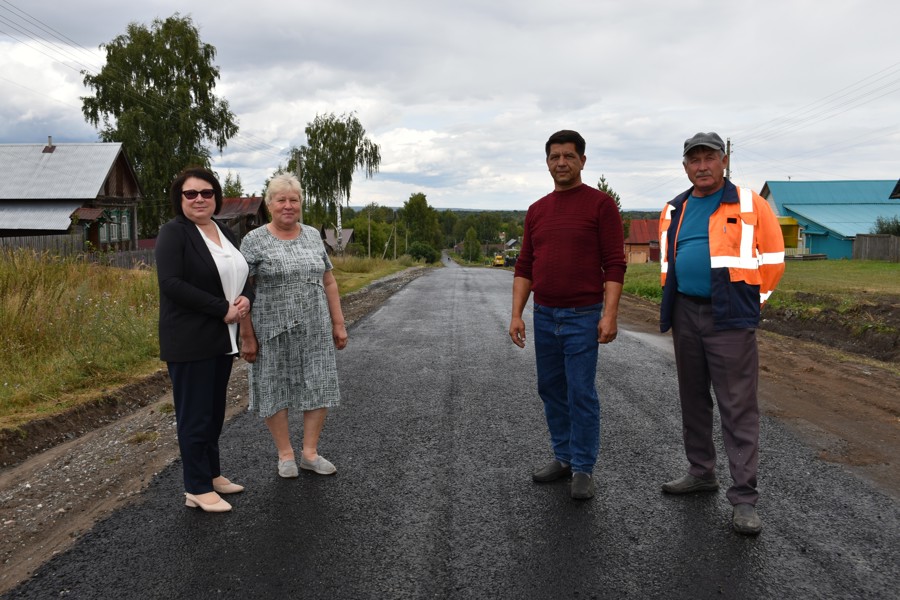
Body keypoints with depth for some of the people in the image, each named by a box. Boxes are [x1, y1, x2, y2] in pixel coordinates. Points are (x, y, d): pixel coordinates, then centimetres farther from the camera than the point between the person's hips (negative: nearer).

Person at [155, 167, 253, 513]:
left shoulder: (225, 233, 13)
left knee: (215, 410, 15)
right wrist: (222, 309, -20)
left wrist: (246, 299, -6)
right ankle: (197, 490, 10)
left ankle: (212, 474, 28)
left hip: (222, 339, 7)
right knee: (195, 415, 0)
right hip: (190, 340, -7)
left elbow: (241, 276, 17)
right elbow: (171, 284, -20)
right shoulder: (174, 233, -9)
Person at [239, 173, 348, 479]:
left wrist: (338, 323, 6)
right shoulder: (254, 241, -5)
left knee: (319, 387, 5)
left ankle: (310, 453, 19)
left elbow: (329, 282, 10)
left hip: (314, 330, 4)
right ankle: (285, 454, 22)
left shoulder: (313, 235, 7)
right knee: (274, 391, 6)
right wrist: (247, 337, -10)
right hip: (272, 332, -3)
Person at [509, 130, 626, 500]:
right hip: (544, 316, 6)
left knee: (581, 393, -1)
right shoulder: (537, 211, 10)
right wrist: (516, 314, 2)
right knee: (551, 391, 12)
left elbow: (614, 264, -9)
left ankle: (583, 469, 12)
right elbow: (524, 267, 10)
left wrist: (609, 314, -17)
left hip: (583, 316, -5)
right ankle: (563, 457, 27)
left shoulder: (600, 204, -5)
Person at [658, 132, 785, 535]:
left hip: (729, 319, -6)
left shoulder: (749, 204, -3)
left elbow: (772, 258, 0)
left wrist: (750, 303, 1)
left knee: (737, 407, -4)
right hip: (685, 315, 6)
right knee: (693, 400, 14)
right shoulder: (674, 211, 11)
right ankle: (701, 473, 29)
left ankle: (743, 498, 1)